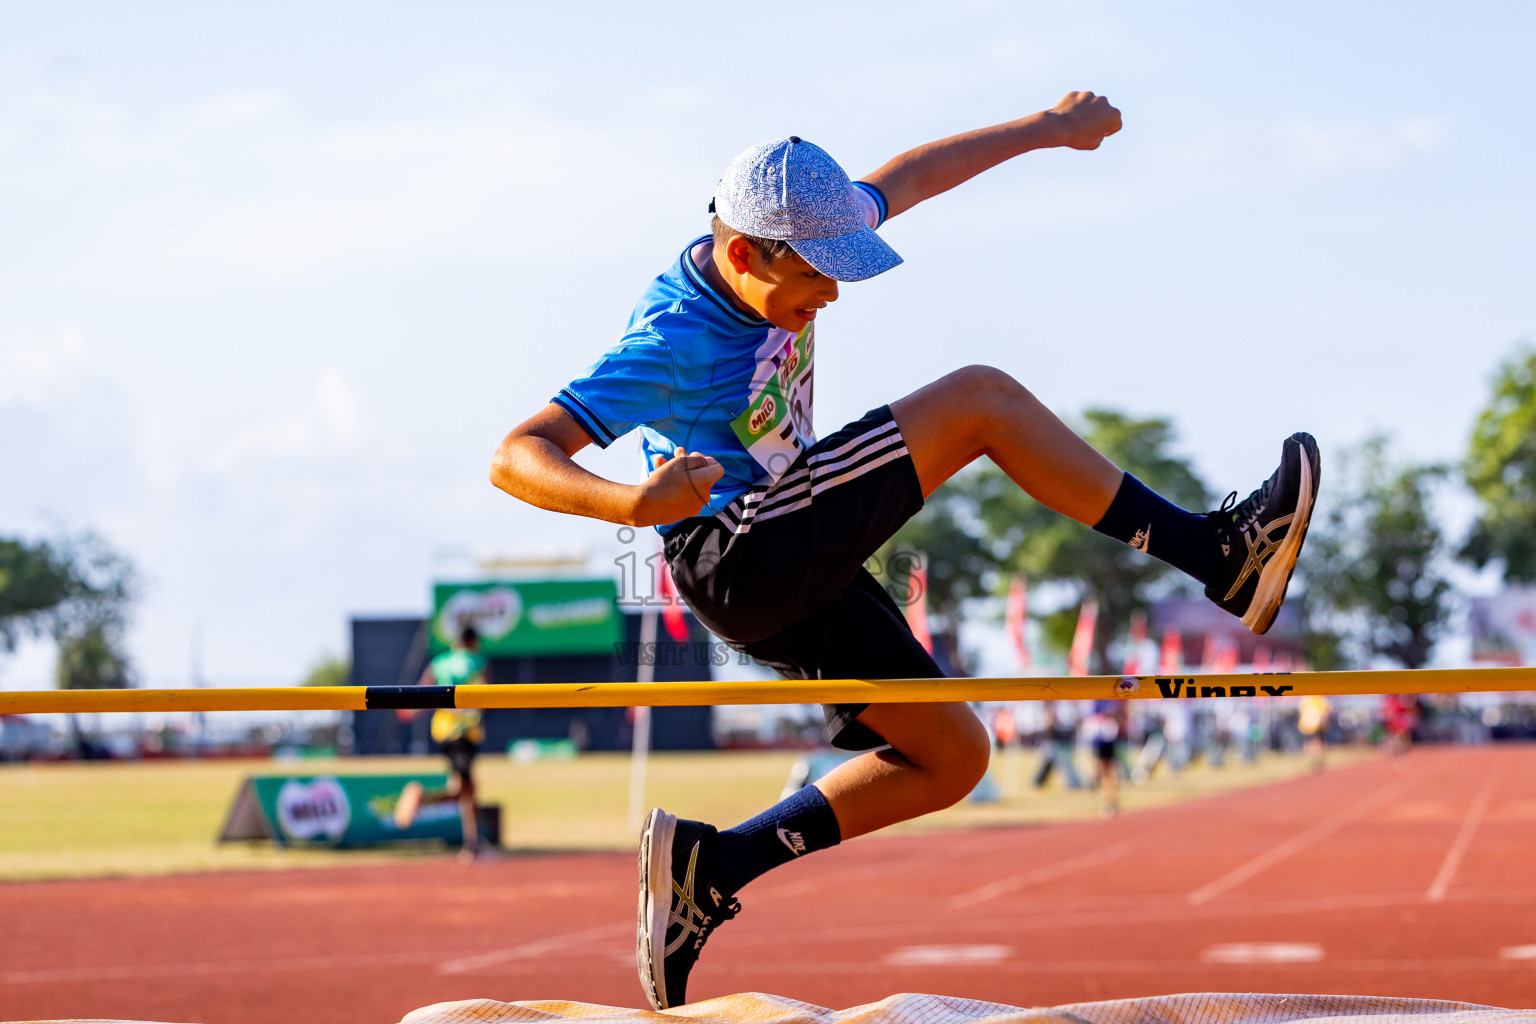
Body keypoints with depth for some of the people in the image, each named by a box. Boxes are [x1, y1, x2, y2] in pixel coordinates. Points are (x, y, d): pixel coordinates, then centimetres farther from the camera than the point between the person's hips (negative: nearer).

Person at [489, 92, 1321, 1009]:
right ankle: (1214, 551, -9)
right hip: (738, 561, -10)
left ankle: (710, 866, 6)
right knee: (981, 400, -14)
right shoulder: (669, 343, -23)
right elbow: (517, 458, -30)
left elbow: (908, 178, 16)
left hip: (801, 568, 10)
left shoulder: (783, 244, 0)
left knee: (951, 756, 10)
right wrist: (636, 503, -48)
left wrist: (1048, 129, 22)